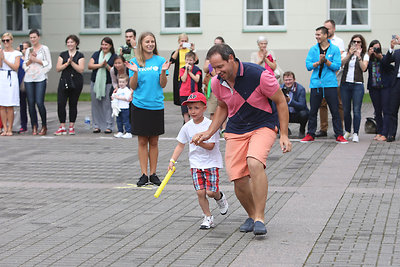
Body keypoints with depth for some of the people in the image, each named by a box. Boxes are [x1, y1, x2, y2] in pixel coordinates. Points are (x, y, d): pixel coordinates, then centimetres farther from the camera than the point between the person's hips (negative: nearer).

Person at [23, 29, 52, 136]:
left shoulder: (44, 49, 5)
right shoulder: (28, 50, 18)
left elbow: (49, 65, 0)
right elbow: (24, 65, 16)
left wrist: (37, 60, -7)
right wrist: (30, 60, -2)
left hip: (40, 79, -4)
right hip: (29, 79, 4)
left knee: (39, 103, -13)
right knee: (31, 103, -1)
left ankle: (44, 127, -2)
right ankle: (34, 127, 5)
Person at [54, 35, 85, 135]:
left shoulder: (80, 56, 4)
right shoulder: (63, 55, 11)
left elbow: (81, 69, -7)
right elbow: (58, 68, 2)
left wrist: (72, 62, -12)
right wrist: (67, 63, -11)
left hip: (76, 83, -2)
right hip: (64, 82, 2)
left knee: (73, 104, 4)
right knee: (60, 104, -8)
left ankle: (71, 126, 13)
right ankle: (62, 127, -3)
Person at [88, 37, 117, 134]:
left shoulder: (114, 57, 2)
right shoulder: (96, 54, 12)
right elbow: (89, 66, 1)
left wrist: (106, 66, -17)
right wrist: (100, 65, -10)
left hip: (108, 84, -3)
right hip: (96, 83, 3)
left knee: (107, 105, -6)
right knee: (96, 104, 4)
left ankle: (108, 126, -1)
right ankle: (97, 126, 11)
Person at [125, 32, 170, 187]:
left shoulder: (160, 61, 1)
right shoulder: (135, 62, 2)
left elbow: (163, 84, -2)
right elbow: (133, 87, -1)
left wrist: (163, 71, -18)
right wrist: (135, 72, -16)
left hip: (156, 105, 0)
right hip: (140, 105, 0)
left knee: (154, 141, 6)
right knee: (142, 141, 3)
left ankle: (153, 173, 13)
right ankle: (144, 174, 8)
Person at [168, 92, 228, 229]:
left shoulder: (210, 125, -12)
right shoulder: (187, 127, 1)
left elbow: (211, 146, -16)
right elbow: (180, 145, 9)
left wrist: (199, 142, -34)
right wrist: (172, 160, -1)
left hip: (211, 162, -3)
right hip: (196, 163, 3)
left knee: (211, 191, -10)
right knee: (200, 192, -6)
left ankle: (219, 197, 26)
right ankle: (208, 217, 7)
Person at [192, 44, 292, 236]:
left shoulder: (259, 75, -20)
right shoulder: (217, 83, -4)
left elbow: (280, 101, -8)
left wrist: (284, 135, -10)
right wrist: (209, 133, 7)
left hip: (263, 126, -5)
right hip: (235, 131, 5)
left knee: (254, 163, -32)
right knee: (239, 180, -7)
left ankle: (259, 218, -23)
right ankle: (251, 215, 22)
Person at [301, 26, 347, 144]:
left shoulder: (335, 49, 1)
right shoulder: (313, 49, 8)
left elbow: (337, 66, -5)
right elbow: (308, 65, 1)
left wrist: (326, 61, -18)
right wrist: (319, 62, -15)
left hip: (330, 84, -2)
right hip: (316, 84, 2)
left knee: (335, 110, -2)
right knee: (313, 111, 5)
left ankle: (339, 135, 3)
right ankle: (310, 134, 14)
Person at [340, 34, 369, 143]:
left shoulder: (365, 55, 7)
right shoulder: (346, 53, 12)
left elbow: (363, 68, -7)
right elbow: (341, 63, -6)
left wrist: (358, 56, -14)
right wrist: (349, 54, -16)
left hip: (358, 85, -2)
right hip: (345, 84, 3)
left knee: (356, 110, -9)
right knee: (346, 110, 6)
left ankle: (355, 134, -7)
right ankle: (347, 132, 19)